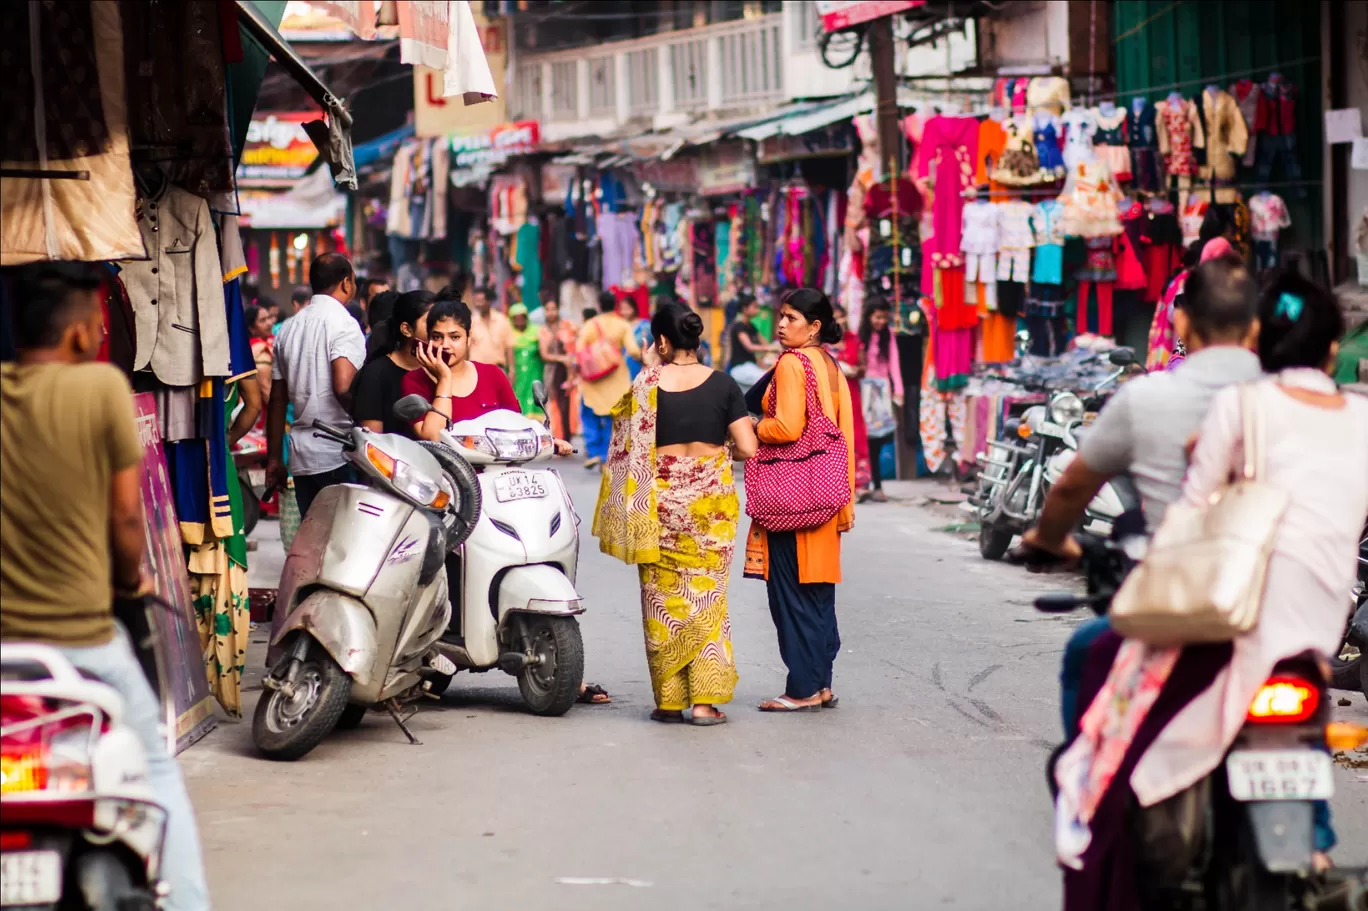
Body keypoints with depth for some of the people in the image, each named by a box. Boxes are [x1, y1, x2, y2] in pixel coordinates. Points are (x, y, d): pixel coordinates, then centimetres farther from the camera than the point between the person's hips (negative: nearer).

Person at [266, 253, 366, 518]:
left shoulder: (289, 327, 15)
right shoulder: (342, 324, -8)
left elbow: (277, 400, 18)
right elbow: (343, 388, -22)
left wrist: (274, 459, 21)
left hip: (301, 456, 7)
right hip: (338, 453, -7)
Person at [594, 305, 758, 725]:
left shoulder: (646, 385, -4)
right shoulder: (722, 385, -3)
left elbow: (630, 451, -4)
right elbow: (748, 448, -6)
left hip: (661, 499, 0)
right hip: (710, 499, 0)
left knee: (663, 598, 8)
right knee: (706, 596, 5)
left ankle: (669, 698, 11)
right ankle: (704, 698, -2)